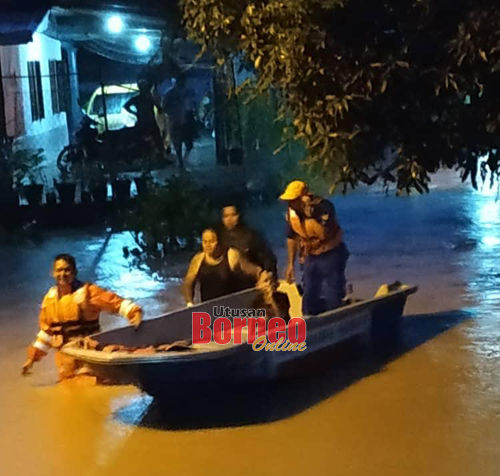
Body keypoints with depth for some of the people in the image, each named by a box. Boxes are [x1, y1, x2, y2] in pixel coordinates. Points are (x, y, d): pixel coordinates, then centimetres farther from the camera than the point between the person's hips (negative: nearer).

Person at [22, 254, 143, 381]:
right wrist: (33, 356, 18)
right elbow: (46, 331, 18)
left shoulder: (87, 292, -11)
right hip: (65, 364, 6)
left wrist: (134, 312, -39)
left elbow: (115, 301, -22)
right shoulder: (49, 299, 7)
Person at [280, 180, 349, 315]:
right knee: (309, 299, 12)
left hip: (331, 255, -5)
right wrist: (291, 264, 9)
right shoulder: (291, 212, -9)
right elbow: (292, 237, 7)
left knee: (332, 299, -4)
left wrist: (312, 213, -47)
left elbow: (325, 234, -41)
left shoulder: (323, 206, -27)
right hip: (311, 257, 5)